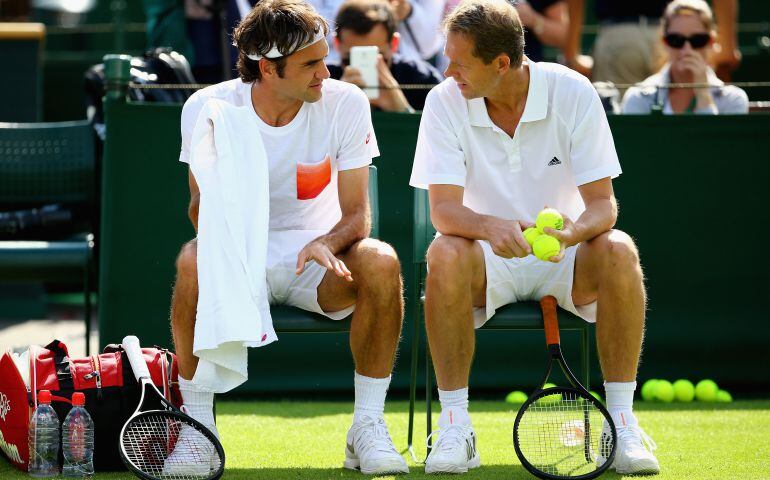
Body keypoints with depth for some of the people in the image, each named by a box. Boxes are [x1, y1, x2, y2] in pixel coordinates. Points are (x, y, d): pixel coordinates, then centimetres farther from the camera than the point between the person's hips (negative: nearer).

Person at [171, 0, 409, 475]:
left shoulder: (346, 103, -10)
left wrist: (326, 244, -33)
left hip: (317, 255, 1)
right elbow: (201, 207, -11)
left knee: (381, 262, -31)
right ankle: (198, 427, -19)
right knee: (194, 263, -35)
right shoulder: (208, 108, -10)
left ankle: (368, 427, -17)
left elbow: (357, 213, -10)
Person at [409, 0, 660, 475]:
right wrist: (492, 227, -40)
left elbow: (602, 203, -13)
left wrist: (571, 233, -37)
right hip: (489, 257, 0)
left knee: (618, 252, -31)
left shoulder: (572, 93, -12)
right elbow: (444, 209, -17)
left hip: (564, 258, 0)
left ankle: (621, 422, -23)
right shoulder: (445, 102, -10)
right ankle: (455, 427, -25)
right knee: (446, 255, -33)